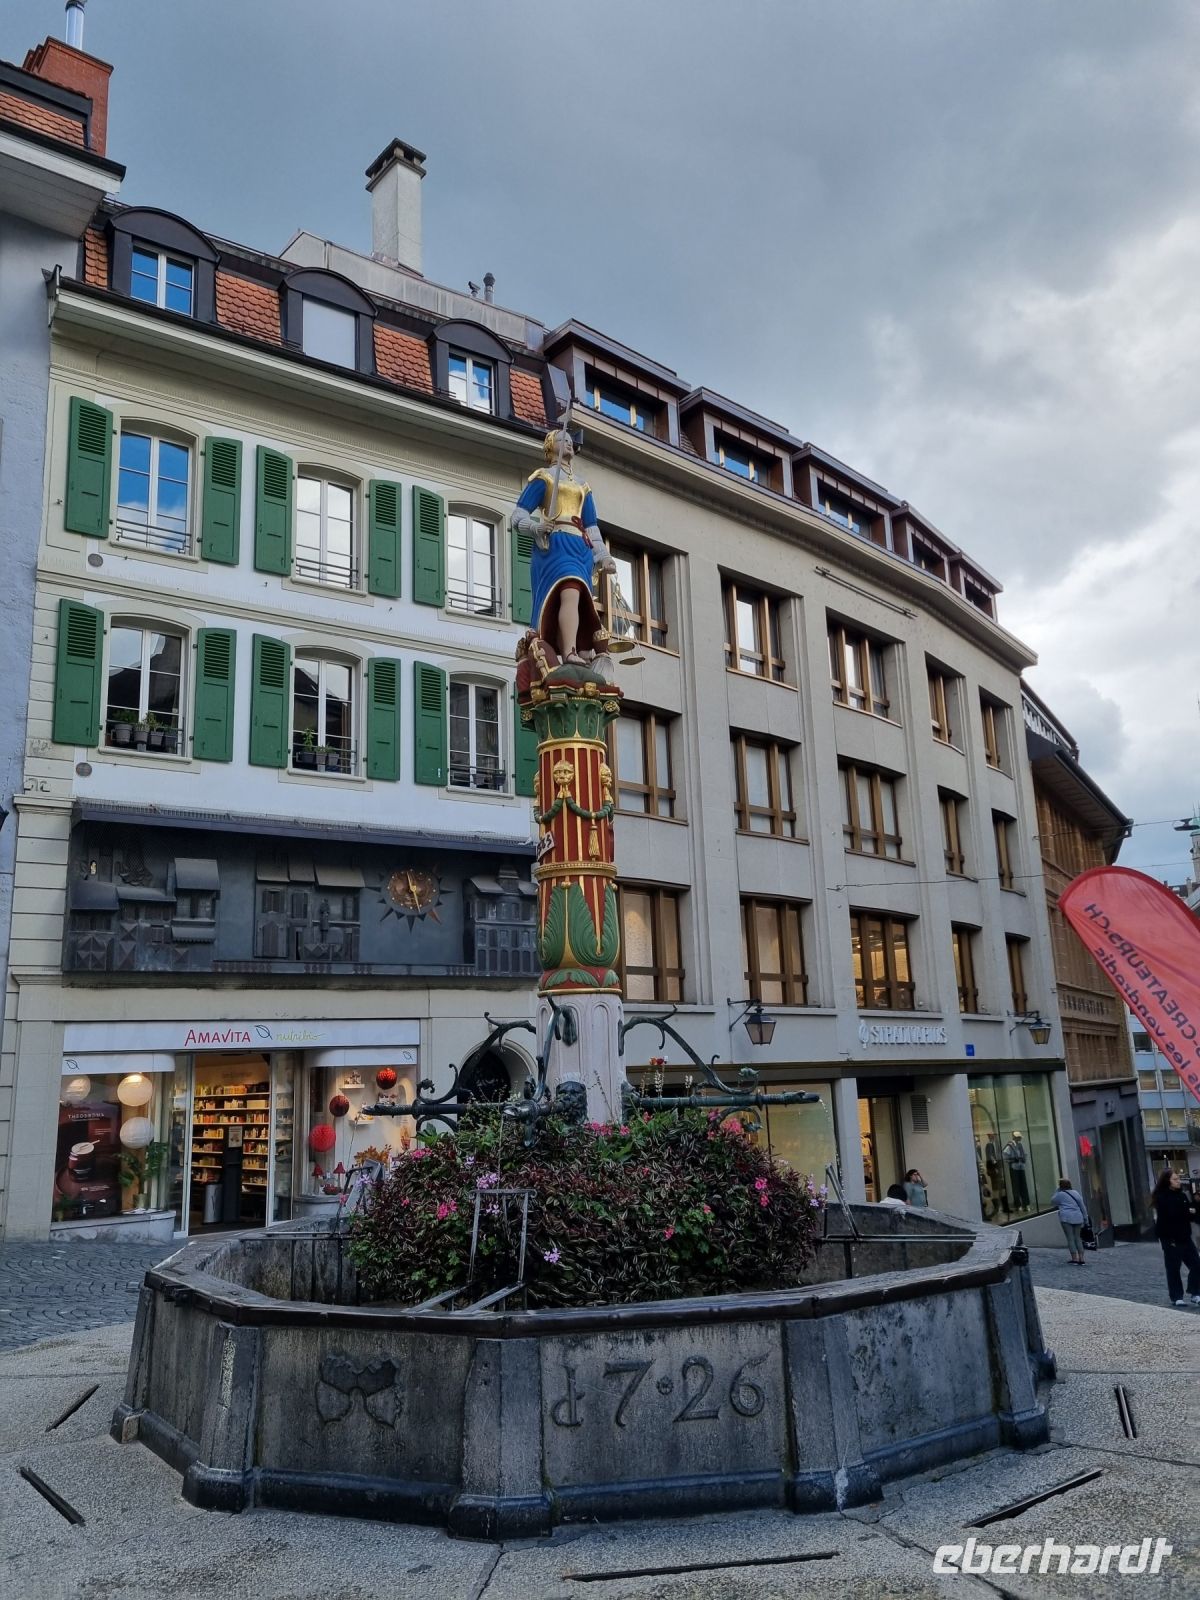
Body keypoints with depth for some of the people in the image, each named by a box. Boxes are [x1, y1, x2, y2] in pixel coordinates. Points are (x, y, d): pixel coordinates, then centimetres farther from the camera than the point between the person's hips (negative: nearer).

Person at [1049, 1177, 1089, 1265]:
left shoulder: (1060, 1194, -4)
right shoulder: (1076, 1192, 12)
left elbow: (1052, 1201, 12)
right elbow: (1082, 1206, 12)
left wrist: (1057, 1190, 10)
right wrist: (1085, 1217, 18)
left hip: (1067, 1218, -6)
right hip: (1077, 1218, 6)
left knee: (1070, 1238, -2)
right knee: (1077, 1238, 12)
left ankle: (1075, 1259, -5)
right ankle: (1081, 1259, 9)